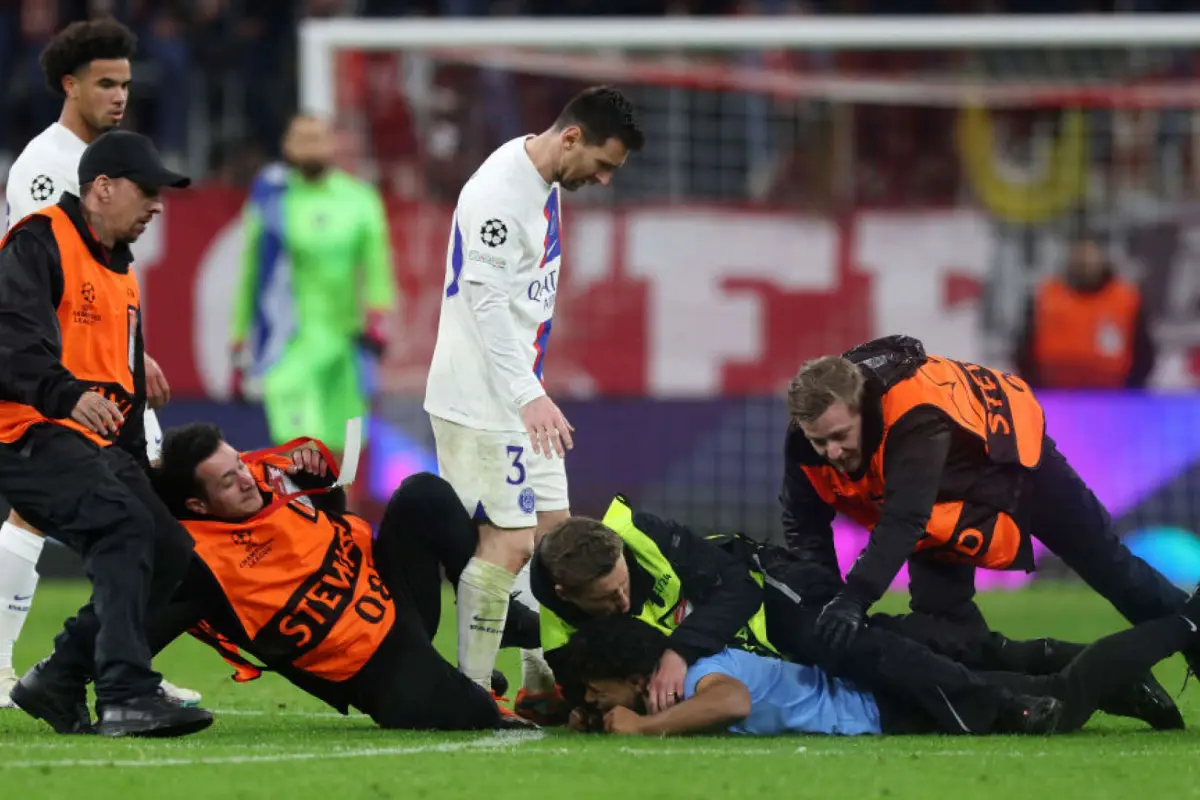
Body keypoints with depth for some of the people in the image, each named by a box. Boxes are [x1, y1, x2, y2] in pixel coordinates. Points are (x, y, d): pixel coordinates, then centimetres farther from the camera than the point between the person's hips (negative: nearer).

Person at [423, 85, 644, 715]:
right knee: (508, 541, -11)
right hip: (482, 398, -10)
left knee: (553, 531, 11)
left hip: (520, 397, 10)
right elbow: (489, 305, -26)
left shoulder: (545, 183, 12)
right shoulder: (497, 195, -20)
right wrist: (529, 398, -32)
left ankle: (541, 684, 18)